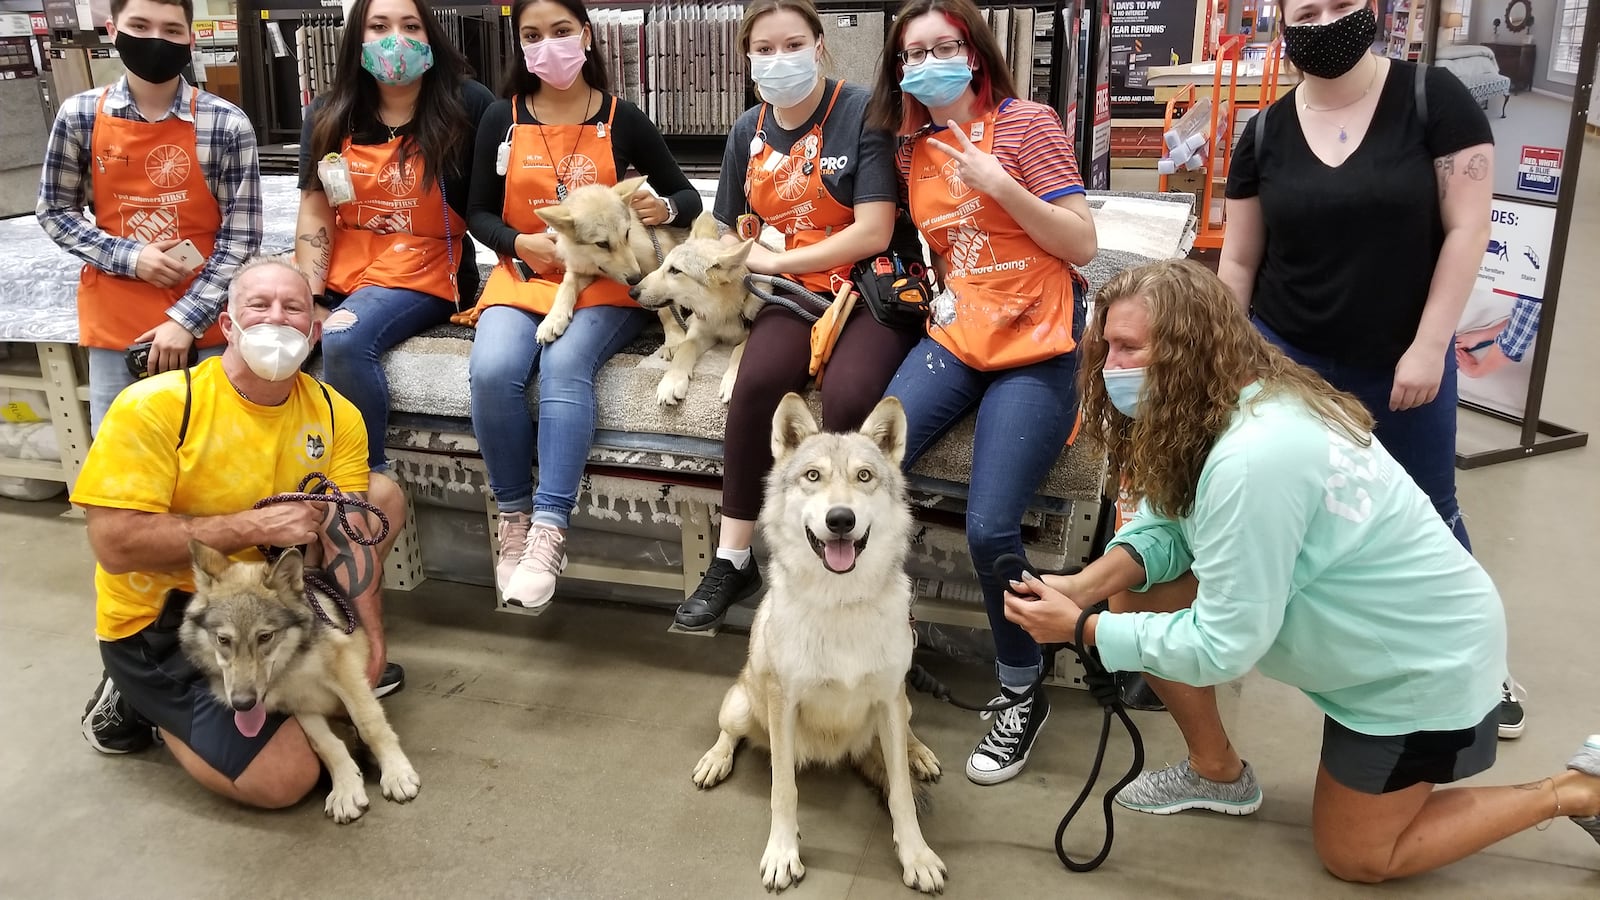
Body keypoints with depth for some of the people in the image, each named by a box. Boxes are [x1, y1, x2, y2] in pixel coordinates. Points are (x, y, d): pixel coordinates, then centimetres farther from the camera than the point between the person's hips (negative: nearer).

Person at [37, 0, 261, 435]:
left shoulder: (227, 124, -8)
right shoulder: (79, 116, -1)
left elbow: (241, 236, -7)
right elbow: (54, 211, 7)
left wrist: (186, 318, -11)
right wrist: (128, 257, -10)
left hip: (204, 324, -1)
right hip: (114, 320, 2)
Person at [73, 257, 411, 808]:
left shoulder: (336, 416, -6)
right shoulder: (156, 405, -22)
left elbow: (349, 535, -9)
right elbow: (115, 544, -26)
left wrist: (371, 644, -18)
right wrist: (254, 527, -27)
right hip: (164, 622, -6)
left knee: (384, 496, 1)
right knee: (284, 779, -18)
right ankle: (139, 700, 8)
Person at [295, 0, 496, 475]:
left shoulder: (467, 105, -6)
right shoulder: (327, 115, 7)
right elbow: (315, 213, 4)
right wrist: (307, 300, -5)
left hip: (424, 270, -5)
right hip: (339, 270, 5)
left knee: (343, 339, -30)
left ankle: (372, 477, -12)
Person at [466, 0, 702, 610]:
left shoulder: (622, 120, 3)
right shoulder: (501, 120, 7)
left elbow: (689, 198, 7)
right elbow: (479, 214, 9)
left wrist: (663, 208, -16)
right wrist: (522, 243, -11)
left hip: (604, 284, -2)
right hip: (522, 276, 2)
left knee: (565, 365, -33)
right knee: (492, 371, -28)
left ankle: (549, 531, -32)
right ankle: (514, 518, -13)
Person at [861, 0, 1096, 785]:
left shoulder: (1027, 124, -4)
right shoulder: (914, 148, 12)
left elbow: (1083, 246, -8)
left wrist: (997, 183, -17)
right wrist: (941, 298, 4)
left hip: (1035, 349, -5)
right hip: (954, 337, 5)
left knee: (989, 527, -18)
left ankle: (1022, 697, 6)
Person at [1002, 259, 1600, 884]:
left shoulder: (1253, 459, -37)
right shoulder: (1215, 406, -8)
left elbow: (1221, 646, -30)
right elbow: (1166, 524, -3)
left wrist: (1083, 629, -22)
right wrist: (1084, 586, -21)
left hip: (1425, 663, -8)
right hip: (1366, 624, 8)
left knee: (1355, 857, 10)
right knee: (1137, 598, -3)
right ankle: (1218, 773, 19)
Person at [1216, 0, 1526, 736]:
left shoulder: (1433, 99, -9)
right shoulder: (1265, 133, -2)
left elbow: (1467, 226, -11)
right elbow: (1238, 261, 3)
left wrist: (1429, 346, -14)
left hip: (1405, 359, -1)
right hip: (1285, 356, 1)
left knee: (1427, 512, 14)